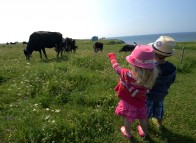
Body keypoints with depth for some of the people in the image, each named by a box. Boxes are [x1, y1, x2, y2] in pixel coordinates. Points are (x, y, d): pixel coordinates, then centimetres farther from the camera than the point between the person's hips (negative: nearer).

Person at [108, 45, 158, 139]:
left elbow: (117, 68, -18)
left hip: (128, 102, -3)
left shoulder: (127, 75, -35)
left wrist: (112, 57, 0)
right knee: (142, 119, 29)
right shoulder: (150, 77, -26)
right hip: (140, 103, 3)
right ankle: (144, 133, 57)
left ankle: (127, 133, 51)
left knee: (127, 120, 25)